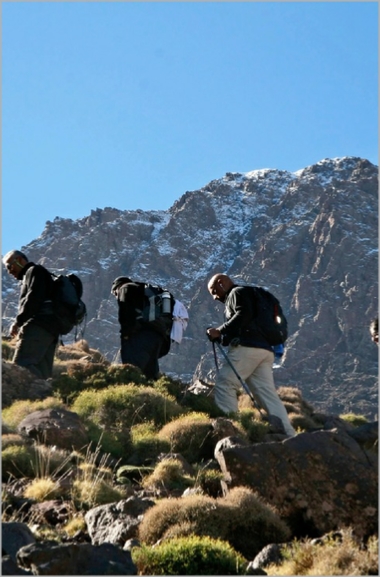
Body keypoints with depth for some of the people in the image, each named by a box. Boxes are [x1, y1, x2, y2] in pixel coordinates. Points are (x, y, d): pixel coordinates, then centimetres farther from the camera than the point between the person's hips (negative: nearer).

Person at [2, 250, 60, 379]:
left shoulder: (35, 271, 7)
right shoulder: (28, 276, 34)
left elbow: (33, 298, -10)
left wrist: (18, 322, -12)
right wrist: (21, 324, 11)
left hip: (39, 326, -10)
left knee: (21, 365, -21)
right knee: (42, 371, 0)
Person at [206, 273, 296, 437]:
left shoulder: (238, 292, 7)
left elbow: (243, 315, -13)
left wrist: (219, 331, -11)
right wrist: (221, 337, 17)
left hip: (248, 348, -9)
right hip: (263, 350, 9)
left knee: (224, 384, -6)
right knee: (267, 394, 0)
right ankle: (289, 435, -8)